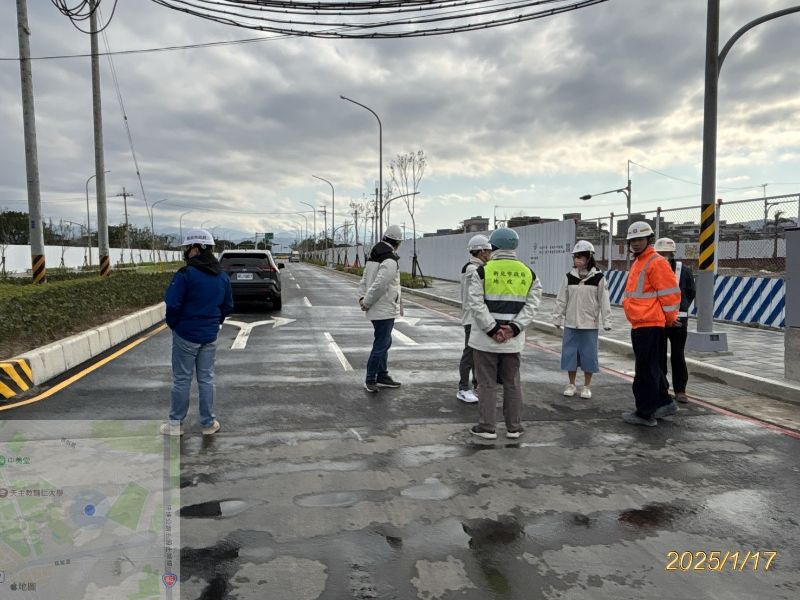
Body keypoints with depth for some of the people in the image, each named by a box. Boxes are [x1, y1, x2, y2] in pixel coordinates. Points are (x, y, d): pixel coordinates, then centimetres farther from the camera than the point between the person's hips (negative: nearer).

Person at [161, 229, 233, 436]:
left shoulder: (185, 274, -18)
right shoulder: (222, 276, 2)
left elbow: (173, 304, -19)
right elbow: (228, 306, 8)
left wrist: (173, 324, -2)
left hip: (186, 335, -5)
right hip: (210, 335, 5)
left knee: (181, 380, 7)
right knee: (206, 378, 13)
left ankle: (176, 424, 18)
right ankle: (208, 423, 19)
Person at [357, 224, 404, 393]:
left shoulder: (373, 256, 12)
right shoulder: (390, 260, -19)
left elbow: (364, 279, 14)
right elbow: (379, 285, -26)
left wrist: (362, 297, 5)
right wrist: (367, 303, -16)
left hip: (378, 310, 10)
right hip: (385, 311, -10)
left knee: (384, 342, 19)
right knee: (381, 345, 0)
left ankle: (382, 376, 29)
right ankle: (370, 380, 8)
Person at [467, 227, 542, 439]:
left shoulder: (483, 271, -7)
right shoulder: (528, 273, 5)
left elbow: (477, 304, -13)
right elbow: (531, 304, -2)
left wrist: (492, 329, -12)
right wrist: (514, 327, -8)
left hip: (486, 340, -3)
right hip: (514, 341, 3)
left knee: (487, 383, 6)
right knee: (512, 383, 14)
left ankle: (487, 427, 12)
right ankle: (514, 427, 21)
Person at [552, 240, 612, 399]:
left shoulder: (598, 277, -4)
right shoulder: (569, 277, 3)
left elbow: (604, 301, -4)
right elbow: (561, 299, 7)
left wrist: (606, 321, -6)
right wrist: (557, 318, 7)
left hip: (590, 324, -2)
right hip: (571, 323, 2)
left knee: (588, 354, 4)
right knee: (570, 353, 6)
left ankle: (587, 386, 19)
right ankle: (571, 384, 21)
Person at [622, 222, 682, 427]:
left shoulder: (656, 263, -13)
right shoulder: (637, 263, 17)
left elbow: (670, 294, -16)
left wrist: (670, 319, -5)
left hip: (650, 326, -10)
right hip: (639, 325, 10)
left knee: (646, 371, -4)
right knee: (652, 367, 18)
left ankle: (645, 413, 4)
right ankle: (664, 403, 31)